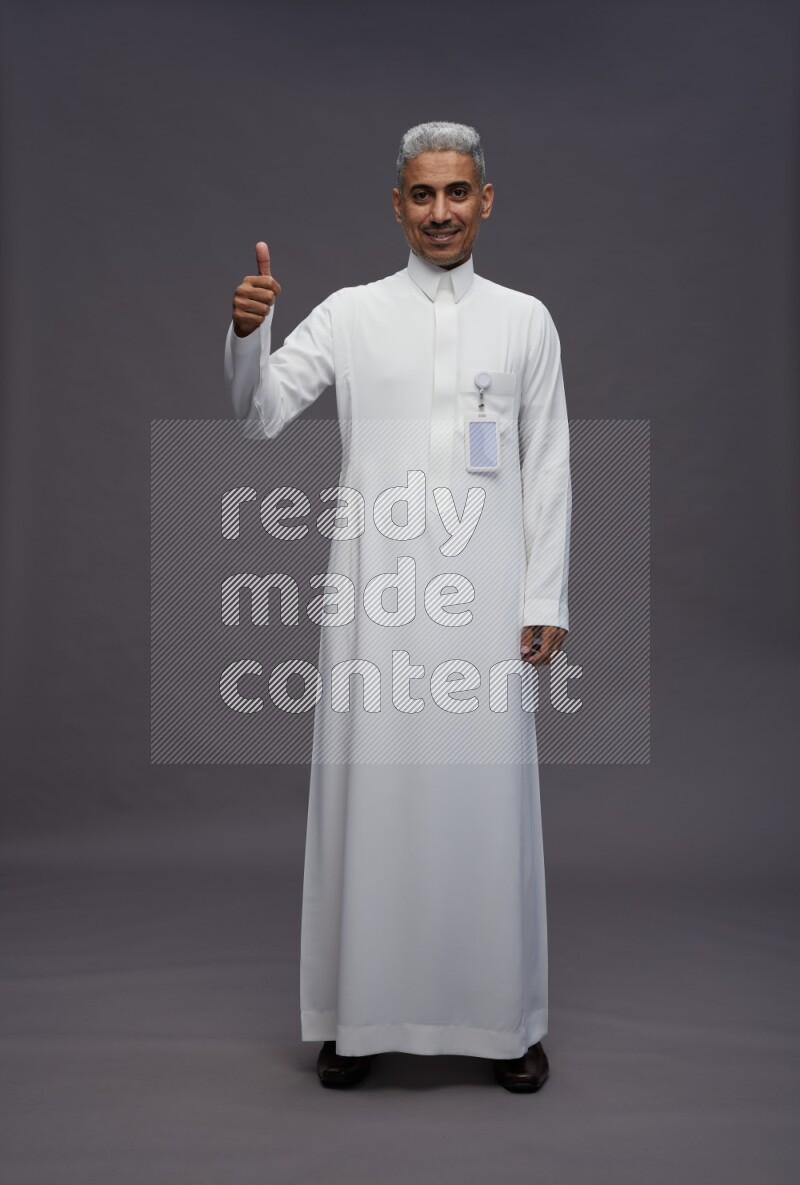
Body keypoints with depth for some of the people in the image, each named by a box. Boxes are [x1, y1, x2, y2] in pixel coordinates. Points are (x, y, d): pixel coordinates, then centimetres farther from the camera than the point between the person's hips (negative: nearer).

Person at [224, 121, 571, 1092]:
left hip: (484, 596, 0)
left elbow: (548, 469, 7)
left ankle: (505, 1019, 19)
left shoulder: (526, 320, 9)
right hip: (374, 593, 0)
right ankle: (361, 1013, 19)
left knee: (488, 796, 3)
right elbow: (259, 414, 0)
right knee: (370, 793, 4)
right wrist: (248, 332, -19)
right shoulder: (348, 314, 7)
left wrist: (546, 600, 1)